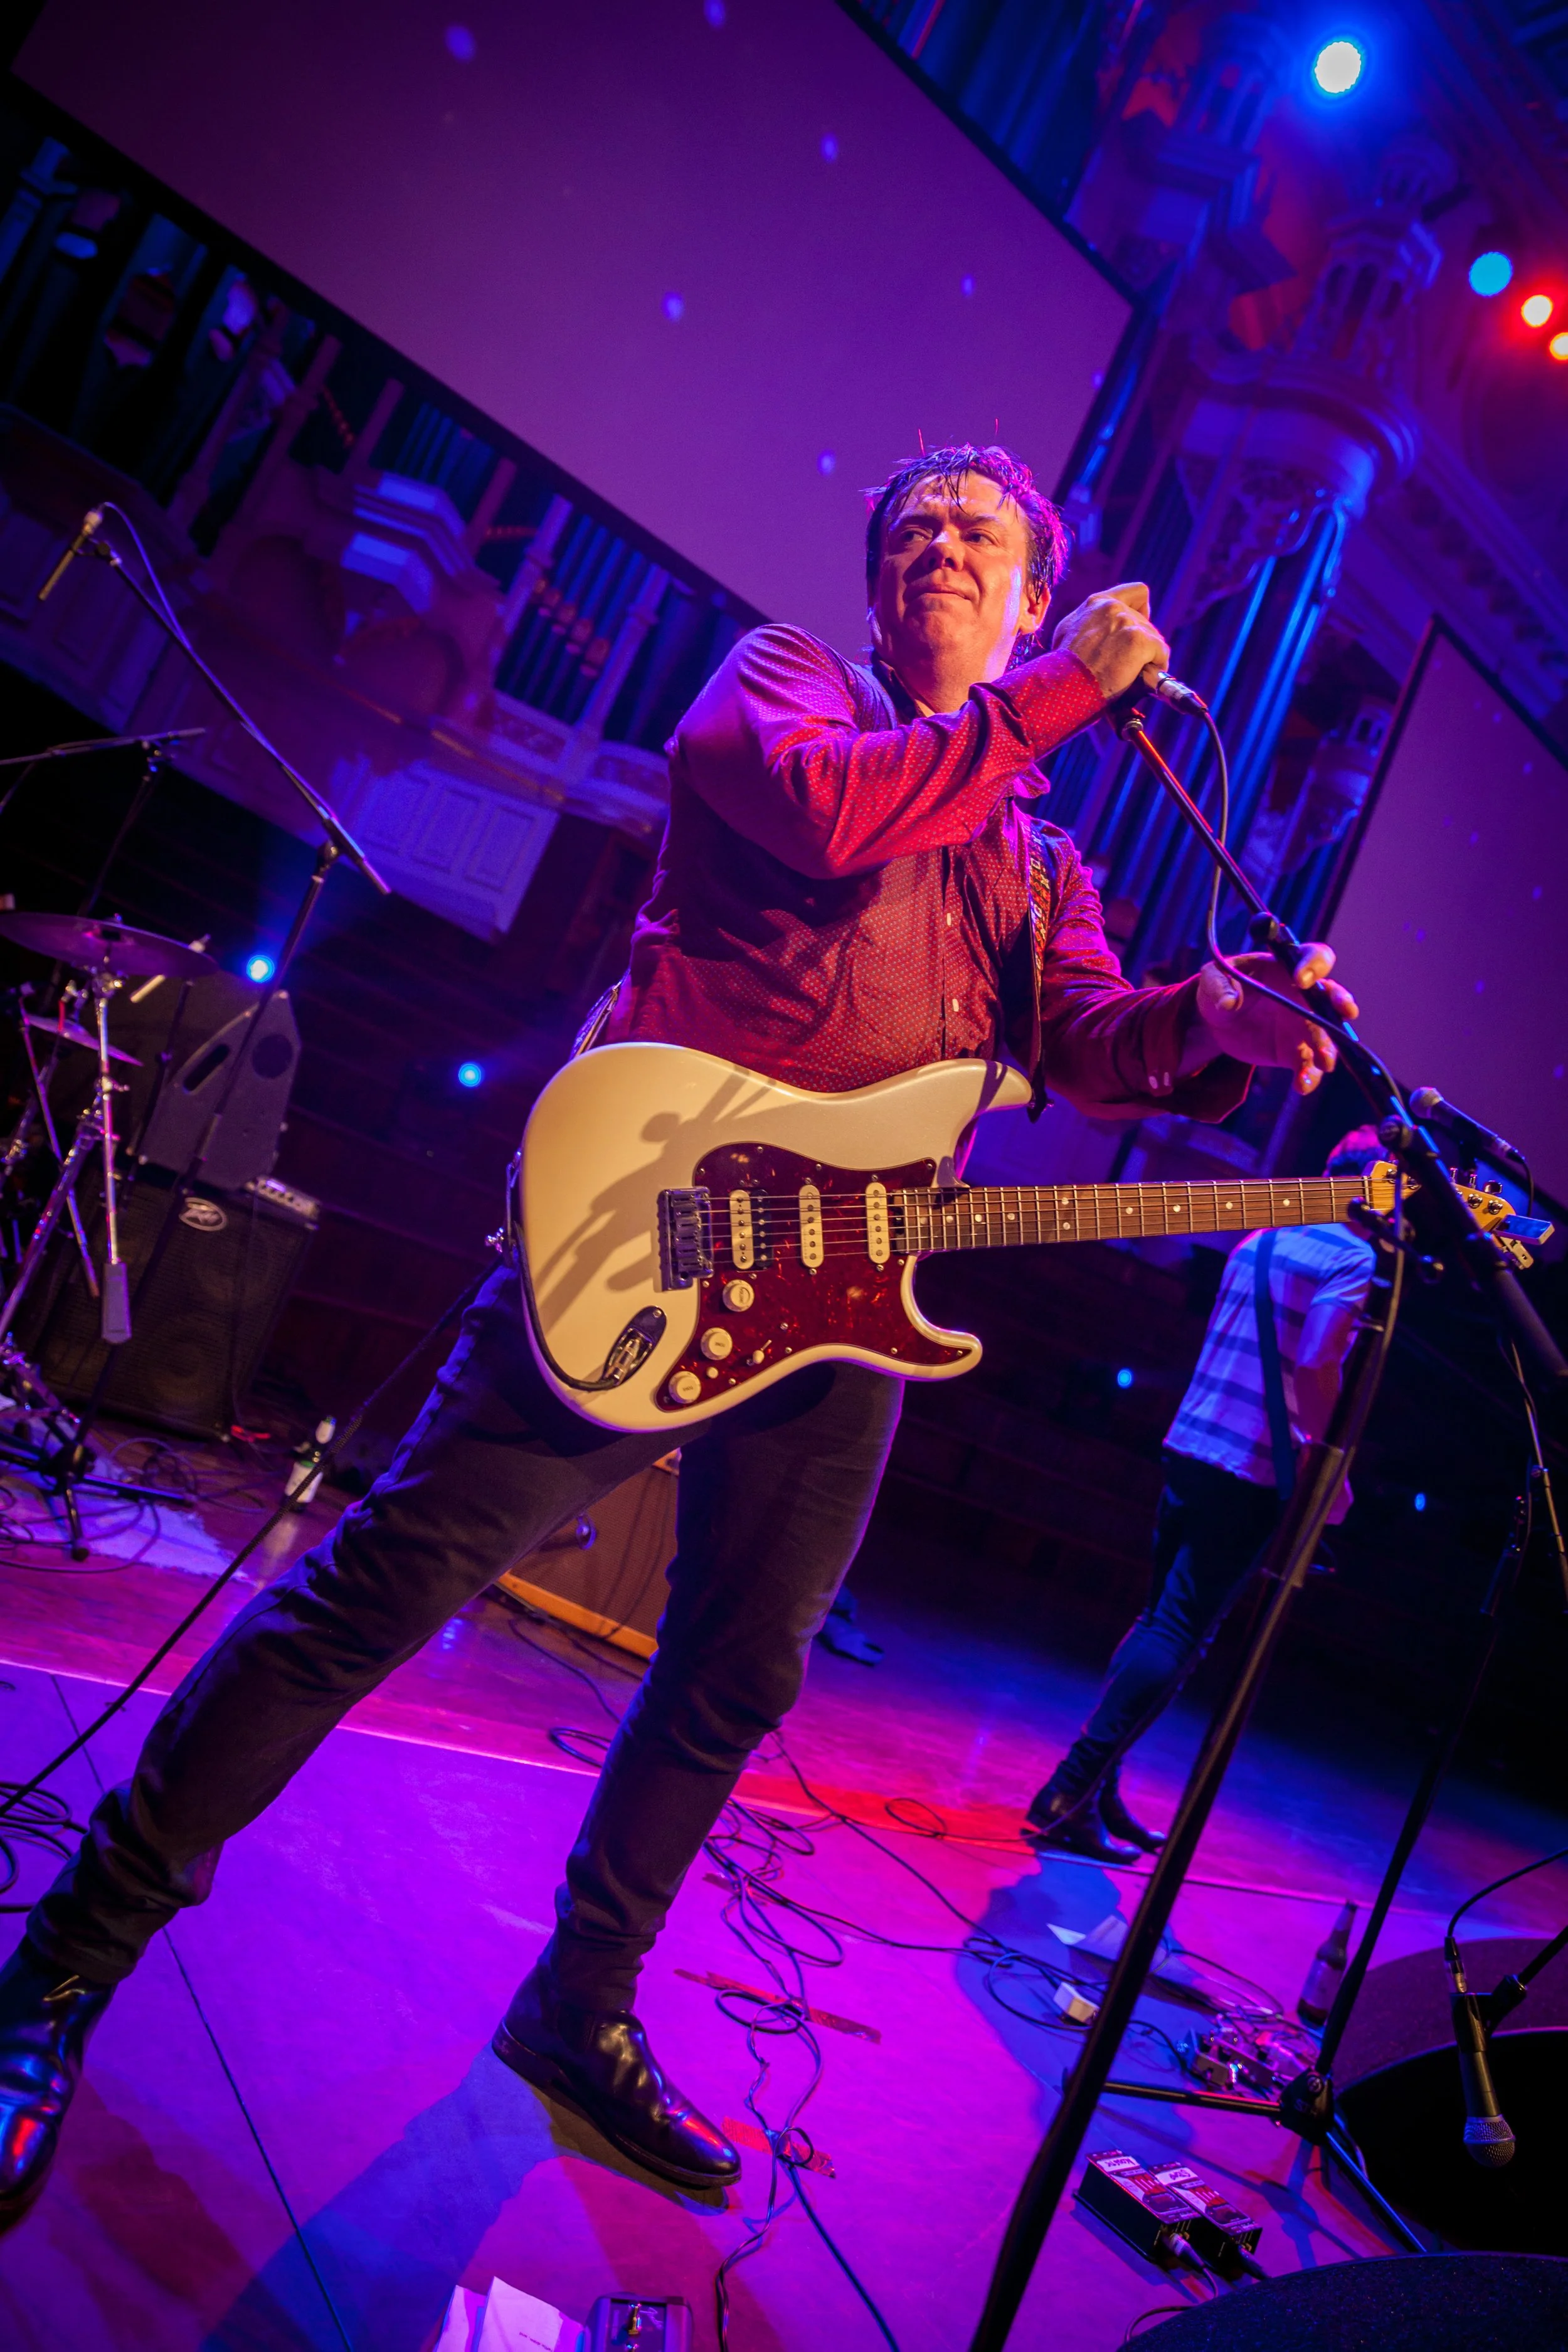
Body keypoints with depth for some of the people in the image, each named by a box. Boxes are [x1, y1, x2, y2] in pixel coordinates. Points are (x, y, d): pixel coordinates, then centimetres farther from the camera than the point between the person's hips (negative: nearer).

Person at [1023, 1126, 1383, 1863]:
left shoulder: (1258, 1239, 17)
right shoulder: (1356, 1259, -8)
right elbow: (1315, 1367, -18)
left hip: (1188, 1448, 8)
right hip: (1252, 1472, -8)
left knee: (1158, 1619, 14)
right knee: (1179, 1635, -5)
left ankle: (1095, 1792, 16)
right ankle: (1070, 1795, -8)